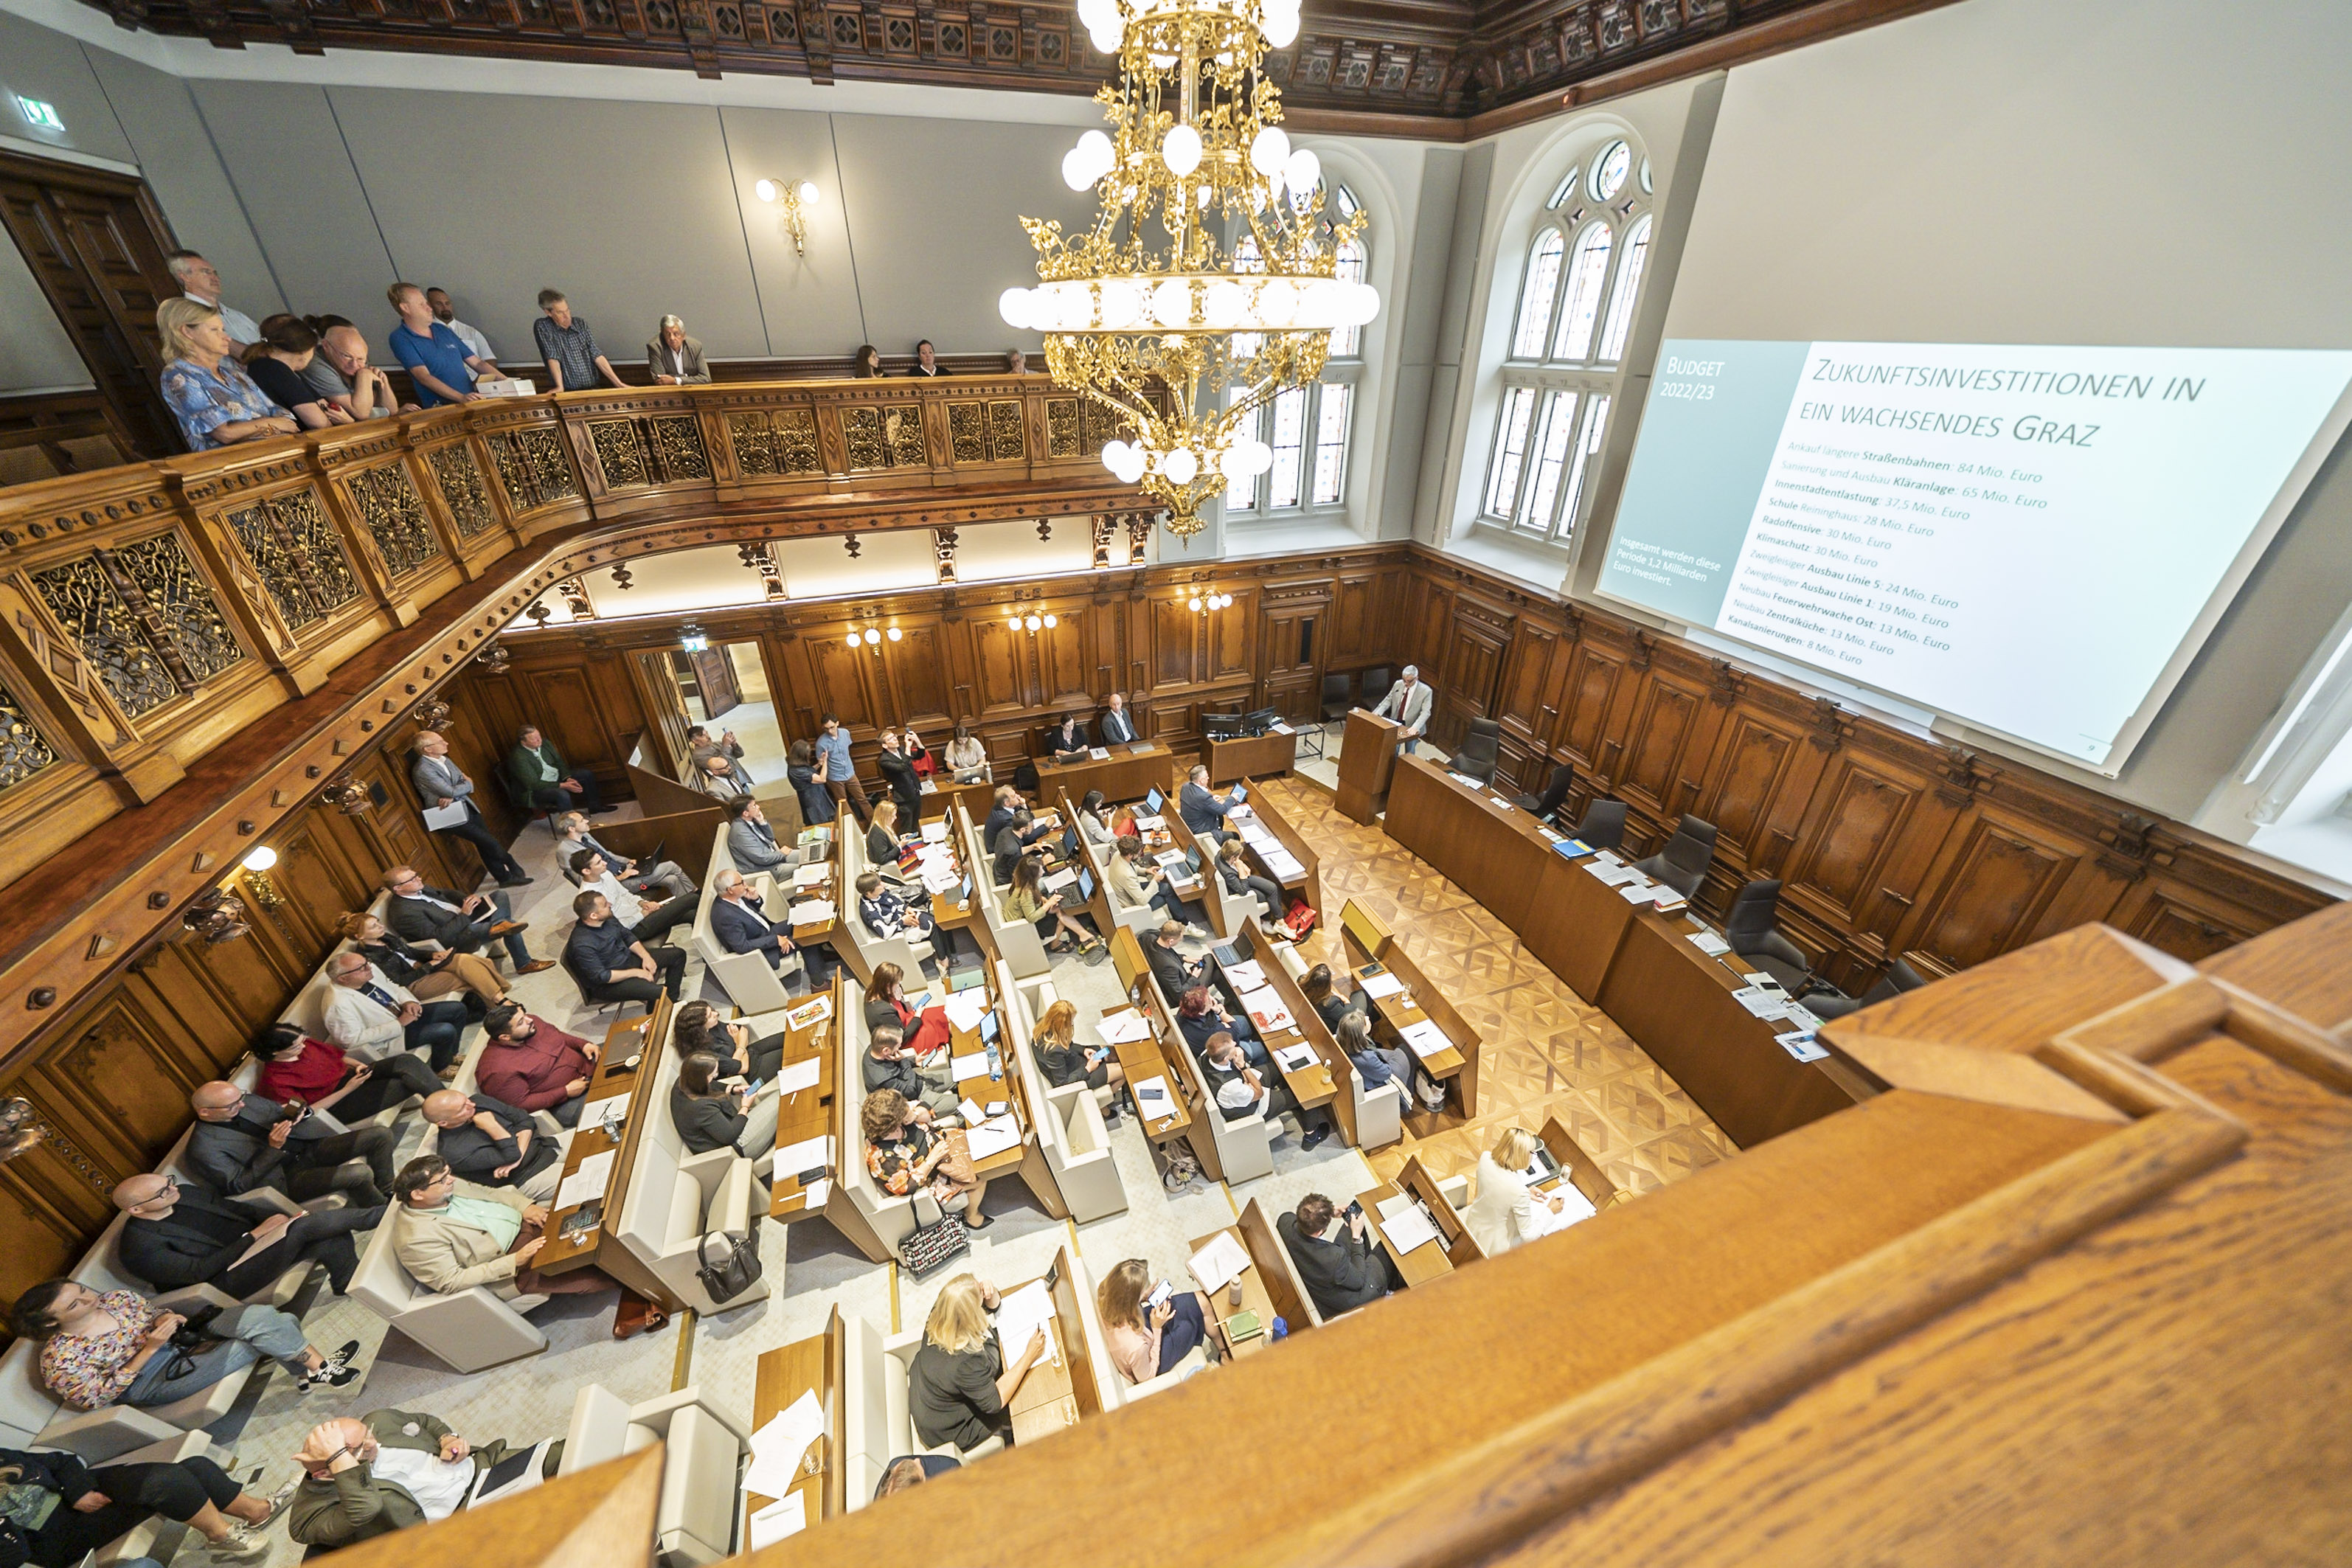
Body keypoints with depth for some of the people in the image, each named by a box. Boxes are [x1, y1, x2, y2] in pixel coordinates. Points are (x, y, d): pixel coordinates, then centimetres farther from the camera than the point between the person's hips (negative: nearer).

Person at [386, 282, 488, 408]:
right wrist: (461, 398, -26)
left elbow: (477, 363, 20)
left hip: (471, 402, 6)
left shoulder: (442, 330, 20)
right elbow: (424, 377, -12)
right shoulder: (400, 339, 1)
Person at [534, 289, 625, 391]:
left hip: (592, 388, 3)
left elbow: (596, 355, 6)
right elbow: (552, 357, -8)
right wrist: (560, 387, -22)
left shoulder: (580, 324, 11)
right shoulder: (542, 327, 1)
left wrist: (618, 383, -4)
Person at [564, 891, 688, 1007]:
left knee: (678, 954, 6)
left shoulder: (607, 918, -7)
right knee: (660, 992, -30)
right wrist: (635, 972, -20)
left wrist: (646, 956, -6)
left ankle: (671, 1000, 16)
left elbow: (627, 935, 8)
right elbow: (600, 977, -26)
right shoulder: (582, 945, -30)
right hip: (608, 982, -9)